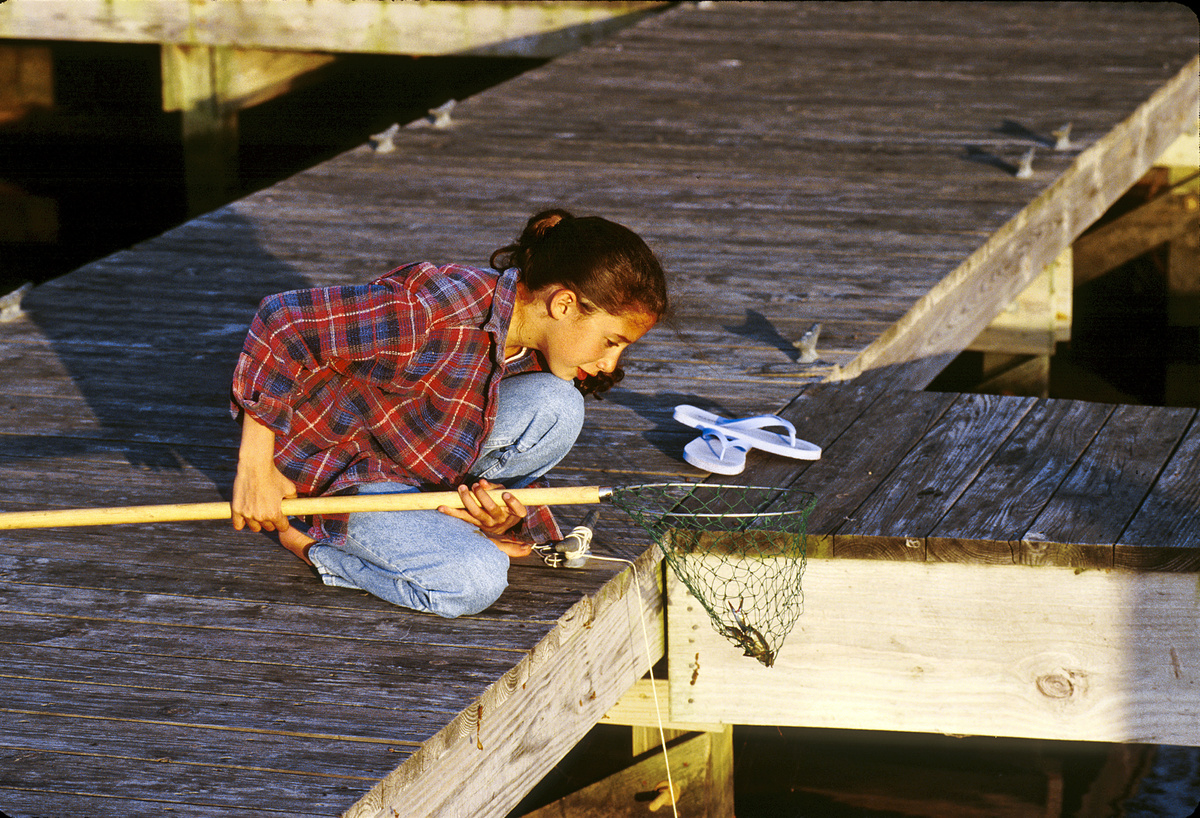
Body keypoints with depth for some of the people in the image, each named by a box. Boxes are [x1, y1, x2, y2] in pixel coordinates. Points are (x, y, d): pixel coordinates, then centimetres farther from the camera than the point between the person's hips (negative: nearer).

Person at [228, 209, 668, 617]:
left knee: (557, 407, -15)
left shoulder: (533, 358, -4)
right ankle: (315, 541, -7)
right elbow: (282, 321, -30)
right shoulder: (438, 311, -31)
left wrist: (503, 512, -18)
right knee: (475, 582, -28)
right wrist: (255, 467, -26)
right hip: (334, 476, -7)